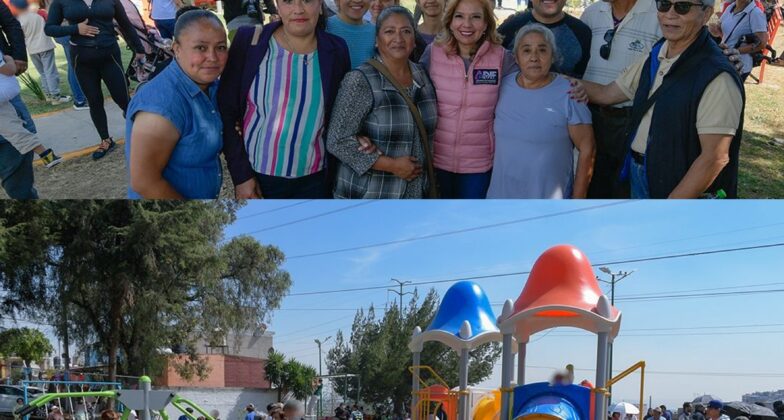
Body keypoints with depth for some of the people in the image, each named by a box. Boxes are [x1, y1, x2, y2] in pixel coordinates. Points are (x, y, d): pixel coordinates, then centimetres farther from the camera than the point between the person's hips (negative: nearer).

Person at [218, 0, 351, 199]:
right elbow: (226, 111, -6)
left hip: (314, 180, 2)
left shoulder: (336, 50, -2)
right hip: (256, 175, -2)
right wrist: (241, 175, -9)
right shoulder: (248, 41, -9)